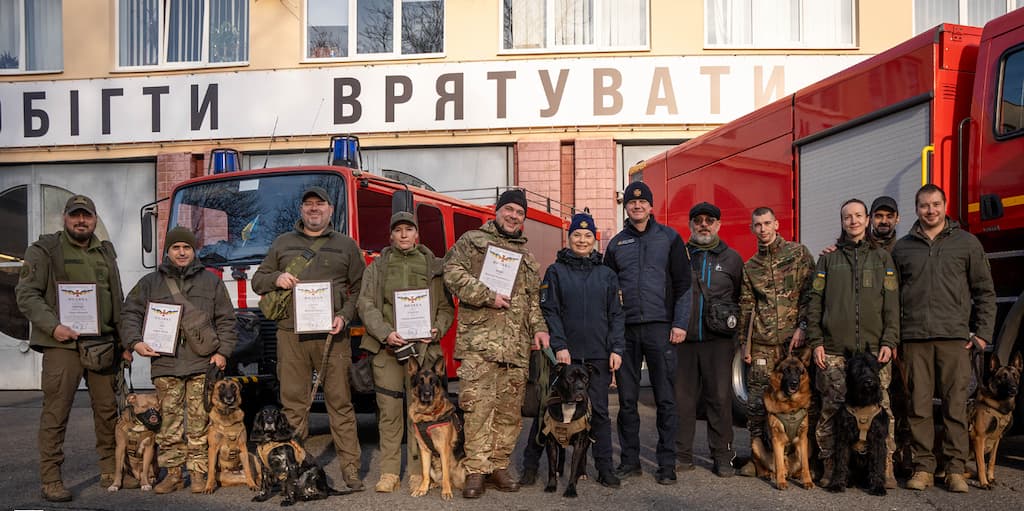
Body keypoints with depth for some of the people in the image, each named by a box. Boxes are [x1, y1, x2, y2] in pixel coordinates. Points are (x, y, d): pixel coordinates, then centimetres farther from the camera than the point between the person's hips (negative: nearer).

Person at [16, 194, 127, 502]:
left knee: (108, 409, 8)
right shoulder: (44, 251, 1)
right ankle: (50, 480, 8)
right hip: (62, 345, -4)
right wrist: (53, 326, -18)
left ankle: (109, 471, 21)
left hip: (103, 346, 5)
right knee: (56, 413, -2)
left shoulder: (106, 253, 16)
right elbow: (26, 294, -5)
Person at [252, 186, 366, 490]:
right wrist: (276, 279, -2)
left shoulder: (346, 246, 13)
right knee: (293, 402, 3)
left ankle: (351, 469, 2)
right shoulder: (282, 243, 18)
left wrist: (345, 316, -7)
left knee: (340, 402, -2)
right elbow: (257, 280, 21)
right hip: (291, 334, 2)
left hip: (332, 335, -2)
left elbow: (360, 288, 9)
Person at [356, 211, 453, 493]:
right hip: (387, 347, 0)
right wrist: (385, 333, -12)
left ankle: (417, 472, 10)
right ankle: (389, 473, 11)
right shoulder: (377, 266, 12)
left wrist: (437, 330, -8)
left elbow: (446, 307, 11)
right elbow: (366, 305, 3)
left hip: (422, 348, 0)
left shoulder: (433, 266, 12)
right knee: (388, 411, 1)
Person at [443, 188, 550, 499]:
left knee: (509, 409, 4)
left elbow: (533, 298, 28)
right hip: (479, 339, -5)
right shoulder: (472, 240, 9)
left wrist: (539, 327, 13)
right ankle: (476, 471, -4)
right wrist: (487, 296, -9)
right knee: (479, 405, -10)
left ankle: (499, 467, 14)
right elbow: (453, 273, -4)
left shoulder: (525, 255, 27)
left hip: (516, 344, 5)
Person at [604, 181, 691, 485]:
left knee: (665, 399, 1)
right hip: (625, 329, 3)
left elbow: (683, 284, 1)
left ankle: (667, 464, 9)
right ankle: (630, 460, 17)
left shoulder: (669, 238, 5)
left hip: (660, 328, -3)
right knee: (627, 399, 7)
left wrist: (680, 323, -7)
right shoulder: (616, 244, 13)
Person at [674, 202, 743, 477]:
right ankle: (682, 454, 14)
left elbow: (742, 296, 16)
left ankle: (723, 456, 11)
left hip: (718, 340, -1)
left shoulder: (732, 258, 10)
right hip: (684, 338, 1)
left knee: (720, 398, 1)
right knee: (683, 397, 4)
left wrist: (731, 315, 2)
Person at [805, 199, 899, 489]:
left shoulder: (882, 257, 14)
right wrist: (815, 341, 0)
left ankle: (885, 468, 4)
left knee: (880, 407, -5)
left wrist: (889, 341, -3)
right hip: (834, 348, 0)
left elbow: (892, 303, 8)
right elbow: (815, 300, 8)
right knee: (832, 407, -1)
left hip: (874, 347, 0)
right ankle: (830, 467, 8)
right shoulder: (828, 258, 13)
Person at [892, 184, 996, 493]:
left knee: (956, 404, 0)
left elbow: (984, 291, 9)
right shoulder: (902, 248, 12)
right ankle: (923, 467, 10)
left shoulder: (966, 243, 9)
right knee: (919, 405, 3)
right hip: (914, 338, 1)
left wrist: (983, 333, 1)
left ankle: (955, 469, 9)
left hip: (955, 338, -1)